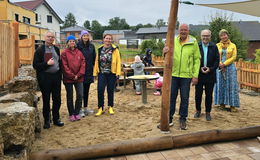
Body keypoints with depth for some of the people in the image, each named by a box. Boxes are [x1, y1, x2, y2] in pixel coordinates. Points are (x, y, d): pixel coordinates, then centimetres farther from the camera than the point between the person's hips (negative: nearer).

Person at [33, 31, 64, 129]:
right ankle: (47, 120, 17)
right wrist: (47, 63, -18)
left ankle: (56, 119, 22)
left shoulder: (56, 49, 12)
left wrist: (60, 75, 7)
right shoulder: (40, 50, -3)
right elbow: (35, 65, -7)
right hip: (45, 78, -4)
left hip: (56, 76, 4)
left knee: (57, 99, 8)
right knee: (46, 100, 5)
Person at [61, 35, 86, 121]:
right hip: (68, 78, -3)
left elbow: (83, 64, 2)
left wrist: (78, 75, -9)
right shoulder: (64, 53, -2)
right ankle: (71, 114, 18)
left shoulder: (79, 52, 7)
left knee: (80, 95, 3)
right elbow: (65, 66, -8)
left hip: (79, 78, 3)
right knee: (70, 97, 7)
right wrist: (72, 76, -13)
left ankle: (77, 113, 18)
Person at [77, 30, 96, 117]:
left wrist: (93, 68, 7)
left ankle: (85, 108, 24)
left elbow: (94, 58, 13)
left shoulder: (91, 46, 9)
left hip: (89, 71, 5)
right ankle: (79, 110, 10)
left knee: (86, 90, 13)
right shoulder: (78, 46, -7)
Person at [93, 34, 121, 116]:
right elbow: (97, 61, 9)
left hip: (111, 73, -2)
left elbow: (118, 61, -4)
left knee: (110, 91, 8)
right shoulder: (100, 49, 7)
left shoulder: (115, 49, -1)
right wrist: (95, 73, 5)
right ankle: (100, 108, 8)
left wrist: (118, 72, -10)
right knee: (100, 90, -5)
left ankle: (110, 107, 23)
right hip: (102, 73, 2)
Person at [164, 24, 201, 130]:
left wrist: (195, 75, -5)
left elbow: (197, 59, 1)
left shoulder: (193, 43, 0)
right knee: (171, 96, 8)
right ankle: (169, 118, 21)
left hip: (186, 75, -1)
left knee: (184, 98, 7)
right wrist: (165, 51, -22)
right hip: (173, 74, 2)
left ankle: (183, 119, 21)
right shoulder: (173, 41, 5)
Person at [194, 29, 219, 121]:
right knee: (198, 94, 8)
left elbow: (217, 60, 2)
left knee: (209, 95, 7)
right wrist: (200, 68, -12)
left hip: (210, 75, 1)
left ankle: (208, 112, 20)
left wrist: (210, 69, -11)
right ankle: (198, 111, 25)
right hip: (199, 74, 0)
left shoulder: (214, 47, 3)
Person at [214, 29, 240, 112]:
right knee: (220, 85, 3)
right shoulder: (217, 45, 9)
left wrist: (224, 64, -12)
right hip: (220, 68, 2)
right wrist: (220, 64, -12)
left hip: (230, 67, -1)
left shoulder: (233, 45, 5)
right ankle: (222, 103, 13)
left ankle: (232, 105, 3)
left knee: (231, 85, -2)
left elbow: (233, 57, -2)